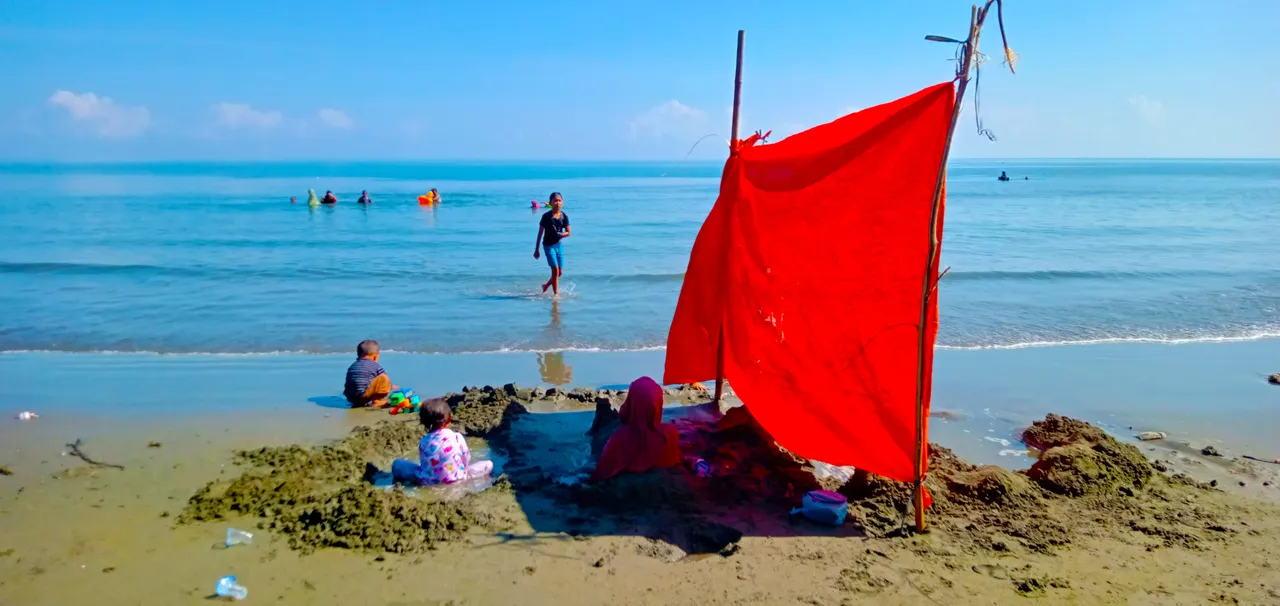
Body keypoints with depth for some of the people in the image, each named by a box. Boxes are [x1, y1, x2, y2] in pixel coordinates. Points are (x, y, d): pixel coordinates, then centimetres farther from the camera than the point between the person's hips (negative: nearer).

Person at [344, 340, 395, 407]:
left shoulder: (352, 366, 19)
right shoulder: (375, 366, 2)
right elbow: (385, 380, 8)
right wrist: (391, 387, 32)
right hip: (363, 396, -8)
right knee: (384, 377, -4)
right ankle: (376, 401, 1)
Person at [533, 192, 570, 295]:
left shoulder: (564, 216, -1)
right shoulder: (546, 216, -10)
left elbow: (568, 233, 5)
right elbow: (540, 233, -5)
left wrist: (562, 234, -18)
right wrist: (536, 249, -4)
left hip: (559, 244, 4)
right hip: (548, 245, -4)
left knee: (560, 272, 8)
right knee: (555, 269, -13)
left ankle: (546, 286, 32)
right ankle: (556, 293, -3)